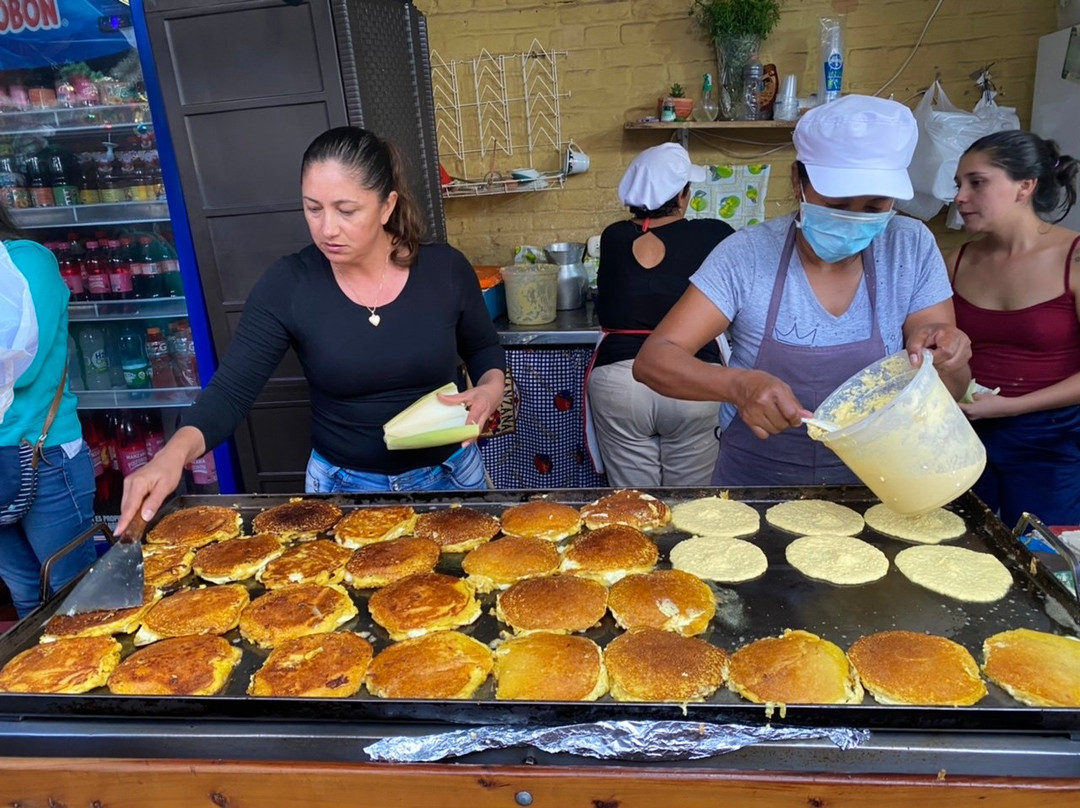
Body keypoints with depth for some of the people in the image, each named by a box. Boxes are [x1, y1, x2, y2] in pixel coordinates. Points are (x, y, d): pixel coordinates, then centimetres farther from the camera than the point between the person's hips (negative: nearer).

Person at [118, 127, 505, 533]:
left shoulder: (445, 268, -12)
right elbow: (231, 390, -16)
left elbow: (484, 349, 5)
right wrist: (174, 453, -33)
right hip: (342, 486, -1)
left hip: (448, 476, 1)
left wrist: (490, 389, -16)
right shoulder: (287, 285, -15)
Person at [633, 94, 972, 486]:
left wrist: (944, 362, -23)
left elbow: (952, 391, 0)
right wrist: (740, 384, -35)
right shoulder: (747, 255, -12)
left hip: (867, 491, 3)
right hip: (754, 484, -3)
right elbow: (652, 359, -18)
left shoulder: (912, 249, -4)